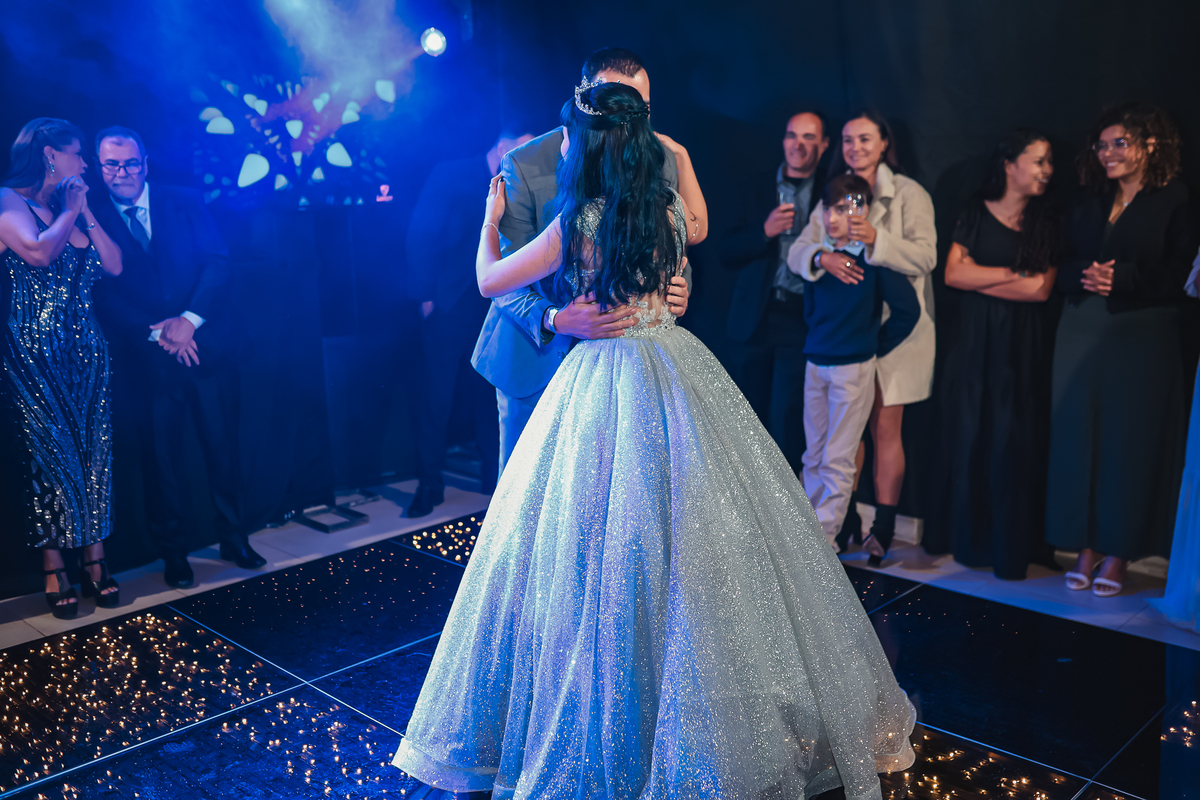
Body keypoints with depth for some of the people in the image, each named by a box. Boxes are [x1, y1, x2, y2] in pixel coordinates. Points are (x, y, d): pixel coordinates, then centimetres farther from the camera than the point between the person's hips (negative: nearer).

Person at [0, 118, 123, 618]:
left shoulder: (74, 208, 17)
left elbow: (114, 265, 8)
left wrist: (85, 211, 4)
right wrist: (70, 211, -7)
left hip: (86, 352, 6)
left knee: (94, 452, 4)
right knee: (48, 454, -4)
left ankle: (95, 561, 10)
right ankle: (55, 572, 4)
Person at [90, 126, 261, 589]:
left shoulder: (186, 203, 6)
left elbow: (218, 260, -2)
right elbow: (105, 296, -2)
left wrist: (190, 319, -14)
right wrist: (156, 331, -14)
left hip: (208, 347, 1)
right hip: (151, 357, -1)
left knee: (222, 448, 6)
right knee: (164, 459, 5)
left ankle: (233, 540, 21)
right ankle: (173, 554, 19)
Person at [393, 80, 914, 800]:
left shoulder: (578, 224, -11)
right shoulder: (668, 208, 3)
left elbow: (490, 280, 3)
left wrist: (492, 218, 20)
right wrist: (676, 151, 34)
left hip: (608, 382, -5)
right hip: (678, 368, 5)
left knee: (605, 552, 5)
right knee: (696, 540, 10)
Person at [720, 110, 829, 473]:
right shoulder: (756, 190, 11)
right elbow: (727, 254, 4)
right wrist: (766, 231, -10)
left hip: (803, 319, -3)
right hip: (756, 318, 3)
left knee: (787, 416, -7)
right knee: (753, 412, 9)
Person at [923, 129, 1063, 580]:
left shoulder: (1048, 222, 6)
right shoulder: (976, 213, 7)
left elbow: (1041, 289, -6)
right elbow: (953, 274, -4)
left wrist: (979, 276, -6)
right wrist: (1014, 273, -7)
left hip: (1022, 349, 0)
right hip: (974, 341, 1)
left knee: (1014, 441, -1)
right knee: (966, 434, 3)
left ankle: (1010, 548, 8)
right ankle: (963, 537, 16)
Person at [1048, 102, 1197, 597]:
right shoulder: (1088, 202, 15)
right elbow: (1064, 266, 11)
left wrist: (1121, 278, -18)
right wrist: (1085, 277, -10)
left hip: (1143, 338, -4)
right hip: (1082, 334, 5)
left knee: (1130, 440, 0)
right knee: (1079, 435, 3)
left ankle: (1118, 552, 10)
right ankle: (1086, 547, 13)